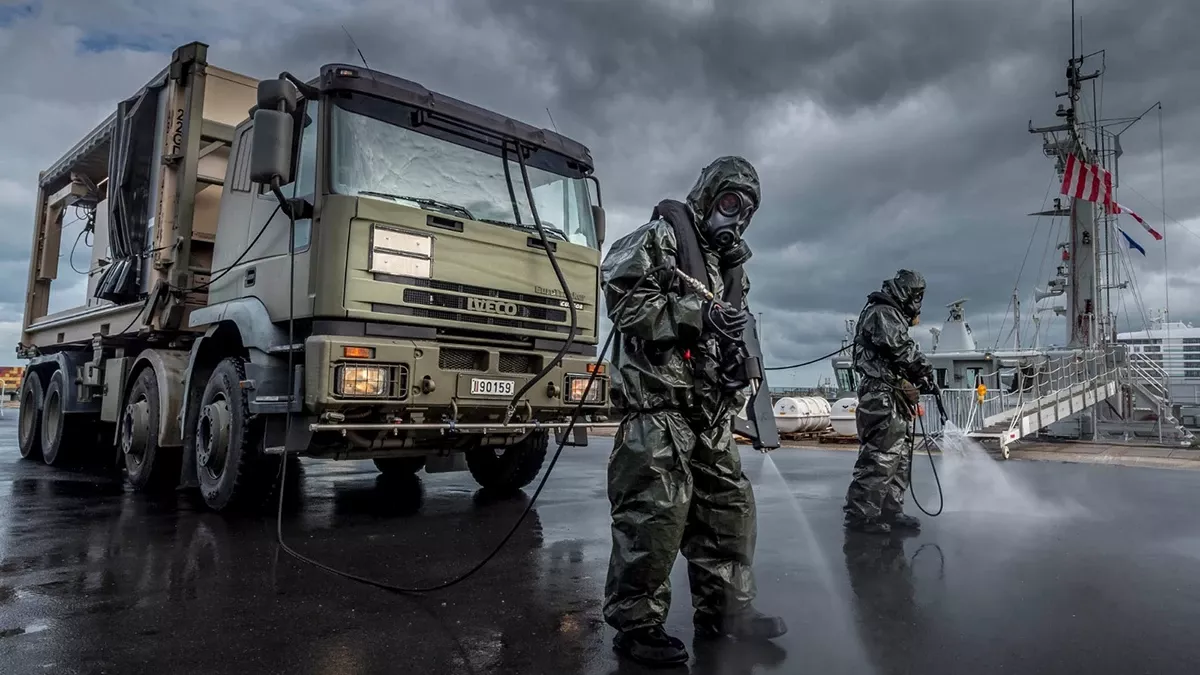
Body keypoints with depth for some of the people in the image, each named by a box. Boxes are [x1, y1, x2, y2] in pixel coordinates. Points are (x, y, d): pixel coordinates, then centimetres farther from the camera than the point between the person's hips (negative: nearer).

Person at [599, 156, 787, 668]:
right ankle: (636, 623, 6)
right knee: (656, 510, -9)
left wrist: (737, 367, 10)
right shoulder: (662, 236, -2)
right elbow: (624, 300, -14)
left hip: (710, 406, 9)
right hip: (657, 399, -9)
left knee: (728, 504, 11)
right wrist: (699, 314, -20)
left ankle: (725, 609, 26)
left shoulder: (730, 262, 23)